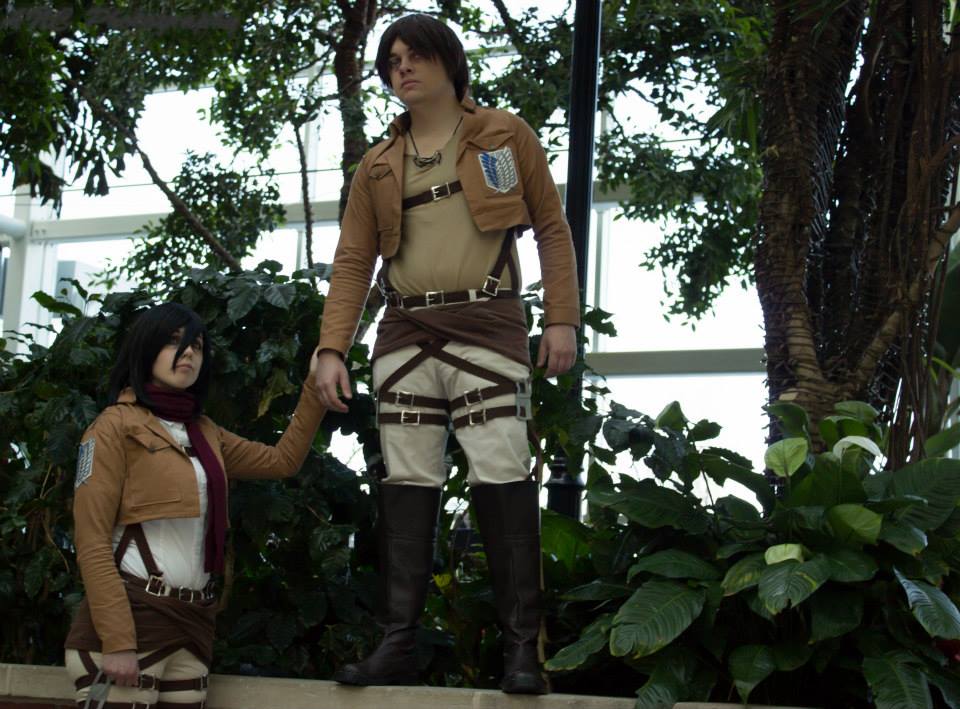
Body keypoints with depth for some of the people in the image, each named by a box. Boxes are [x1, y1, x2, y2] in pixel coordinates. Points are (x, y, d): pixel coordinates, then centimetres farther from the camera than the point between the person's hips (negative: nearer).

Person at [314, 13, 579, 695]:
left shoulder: (505, 135, 9)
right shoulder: (378, 165, 17)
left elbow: (552, 228, 7)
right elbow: (353, 260, 12)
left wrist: (563, 319, -3)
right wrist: (333, 350, 1)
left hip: (486, 324, -4)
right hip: (406, 333, 4)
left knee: (502, 481, -11)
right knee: (406, 487, 1)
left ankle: (523, 646, -7)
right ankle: (398, 643, 4)